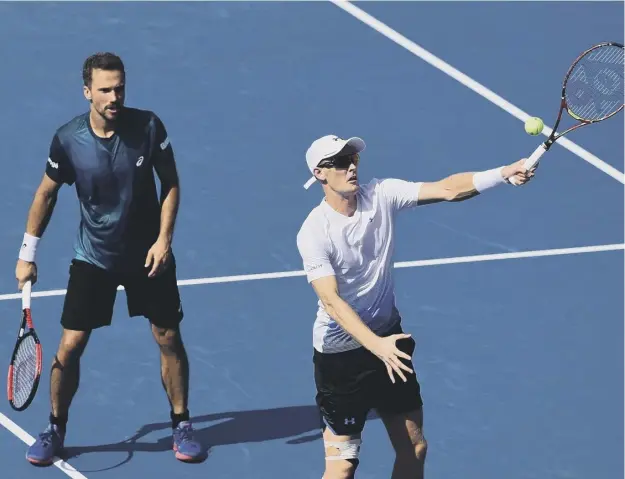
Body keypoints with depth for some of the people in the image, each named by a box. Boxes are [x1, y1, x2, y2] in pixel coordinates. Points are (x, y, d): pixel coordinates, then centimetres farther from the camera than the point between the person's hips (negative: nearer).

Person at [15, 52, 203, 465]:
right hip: (92, 258, 0)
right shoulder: (68, 140, -15)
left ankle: (181, 424, 23)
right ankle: (56, 429, 16)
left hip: (148, 255, 0)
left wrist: (164, 237, -14)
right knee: (70, 346, -3)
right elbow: (47, 194, 0)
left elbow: (171, 183, -4)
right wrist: (27, 254, 1)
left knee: (169, 338, 5)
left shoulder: (148, 127, -16)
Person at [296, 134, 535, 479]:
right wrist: (376, 345, -40)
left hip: (388, 338, 6)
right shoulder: (314, 233, -20)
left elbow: (447, 190, -15)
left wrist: (504, 173, -31)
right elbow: (331, 301, -28)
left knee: (414, 449, 11)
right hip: (340, 352, -6)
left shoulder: (381, 195, -7)